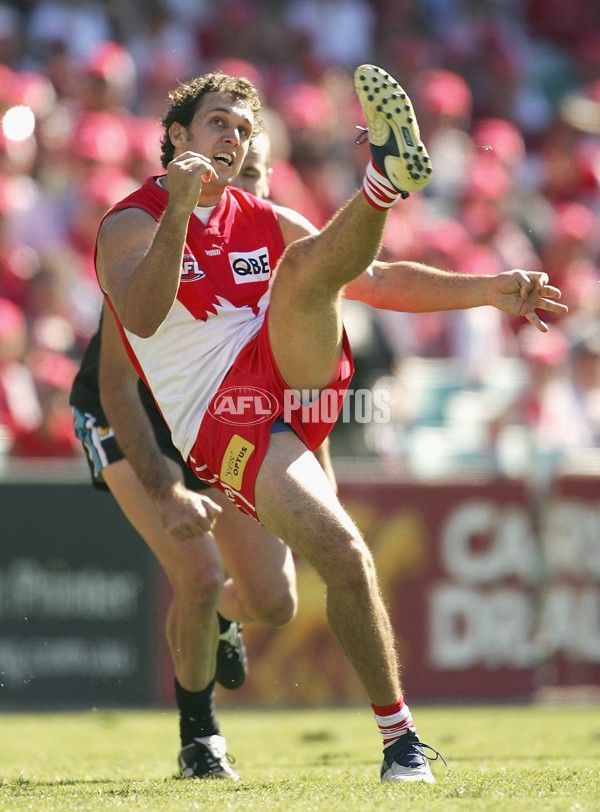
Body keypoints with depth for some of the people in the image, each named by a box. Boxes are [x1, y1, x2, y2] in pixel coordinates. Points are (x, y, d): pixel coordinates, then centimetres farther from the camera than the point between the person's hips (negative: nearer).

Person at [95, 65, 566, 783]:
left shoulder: (267, 223, 21)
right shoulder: (130, 224, 3)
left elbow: (378, 280, 24)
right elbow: (142, 317, -17)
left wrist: (487, 291, 14)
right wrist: (178, 210, -30)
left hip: (297, 373, 5)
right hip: (221, 421, -5)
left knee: (304, 264, -21)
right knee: (344, 556, -23)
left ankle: (387, 178, -53)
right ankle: (398, 735, -16)